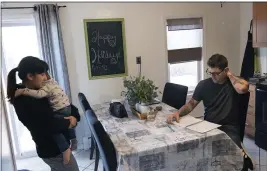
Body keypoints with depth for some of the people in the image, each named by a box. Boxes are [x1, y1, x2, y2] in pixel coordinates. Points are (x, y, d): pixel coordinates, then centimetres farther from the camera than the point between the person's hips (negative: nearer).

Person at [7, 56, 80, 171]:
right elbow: (50, 124, -30)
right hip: (53, 150, -9)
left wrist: (75, 116, -10)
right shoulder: (24, 100, -25)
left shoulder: (37, 91, 2)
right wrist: (68, 123, -13)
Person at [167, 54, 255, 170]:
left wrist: (229, 74, -10)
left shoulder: (235, 82, -2)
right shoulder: (204, 84, 3)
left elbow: (242, 89, -27)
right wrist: (178, 113, -13)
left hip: (229, 127, -3)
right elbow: (191, 104, 5)